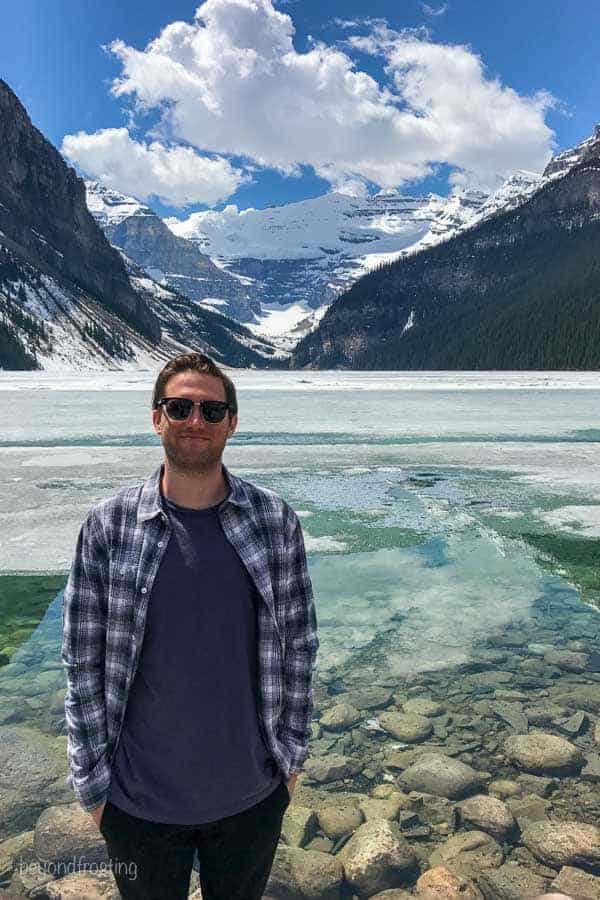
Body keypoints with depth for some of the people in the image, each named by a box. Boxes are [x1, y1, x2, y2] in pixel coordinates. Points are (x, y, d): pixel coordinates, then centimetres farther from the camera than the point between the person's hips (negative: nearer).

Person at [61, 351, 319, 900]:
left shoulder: (275, 520, -10)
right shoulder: (108, 525, -12)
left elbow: (299, 644, -2)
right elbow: (83, 660, -5)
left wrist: (291, 755, 2)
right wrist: (92, 781, -2)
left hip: (252, 793, 1)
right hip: (139, 801, 0)